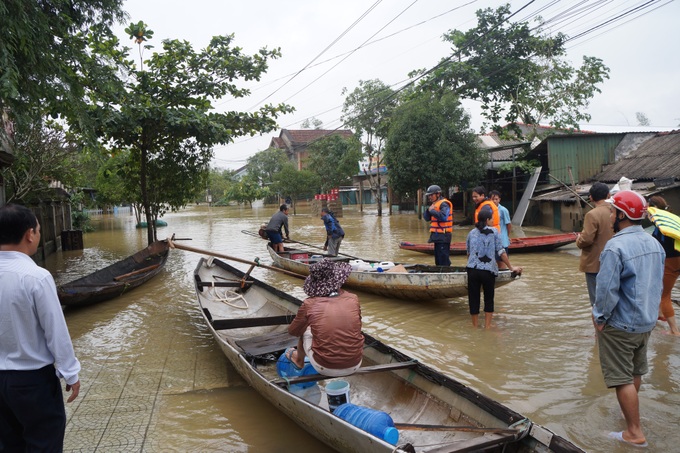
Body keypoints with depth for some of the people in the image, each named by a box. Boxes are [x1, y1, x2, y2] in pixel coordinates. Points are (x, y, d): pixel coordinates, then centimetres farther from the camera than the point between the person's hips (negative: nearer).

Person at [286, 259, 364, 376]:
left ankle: (299, 361, 48)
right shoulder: (353, 299, -5)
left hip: (324, 368, -2)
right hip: (354, 366, 2)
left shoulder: (309, 304, -10)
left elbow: (293, 331, 7)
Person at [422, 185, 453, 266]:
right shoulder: (434, 204, 17)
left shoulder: (444, 204, -11)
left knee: (444, 260, -10)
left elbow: (443, 217, -28)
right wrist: (429, 210, -4)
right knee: (438, 260, 16)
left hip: (443, 236, -10)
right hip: (437, 236, 10)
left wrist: (432, 211, -18)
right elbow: (426, 217, 15)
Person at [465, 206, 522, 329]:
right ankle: (487, 326, 18)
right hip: (488, 270, -2)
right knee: (489, 299, 14)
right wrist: (511, 268, 4)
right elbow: (501, 252, -2)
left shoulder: (471, 233, 10)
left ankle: (475, 326, 18)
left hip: (472, 269, 2)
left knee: (474, 299, 9)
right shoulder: (493, 232, 2)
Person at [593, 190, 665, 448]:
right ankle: (631, 410, 47)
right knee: (636, 372, 26)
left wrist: (600, 317, -12)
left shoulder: (615, 247, -25)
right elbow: (657, 284, 12)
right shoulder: (654, 243, 3)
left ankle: (635, 433, 11)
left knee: (623, 378, 3)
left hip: (620, 325, -8)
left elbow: (607, 289, -26)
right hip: (647, 321, 9)